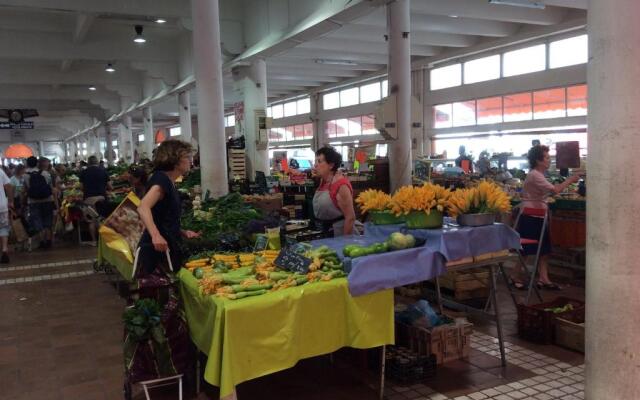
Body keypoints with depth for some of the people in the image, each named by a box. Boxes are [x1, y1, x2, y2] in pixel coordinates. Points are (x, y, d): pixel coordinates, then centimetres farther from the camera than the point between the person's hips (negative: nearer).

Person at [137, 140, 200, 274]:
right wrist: (155, 235, -42)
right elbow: (143, 207, -29)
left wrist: (183, 233, 12)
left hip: (168, 250, 9)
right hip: (157, 249, -9)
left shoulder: (170, 184, 16)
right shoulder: (161, 179, -12)